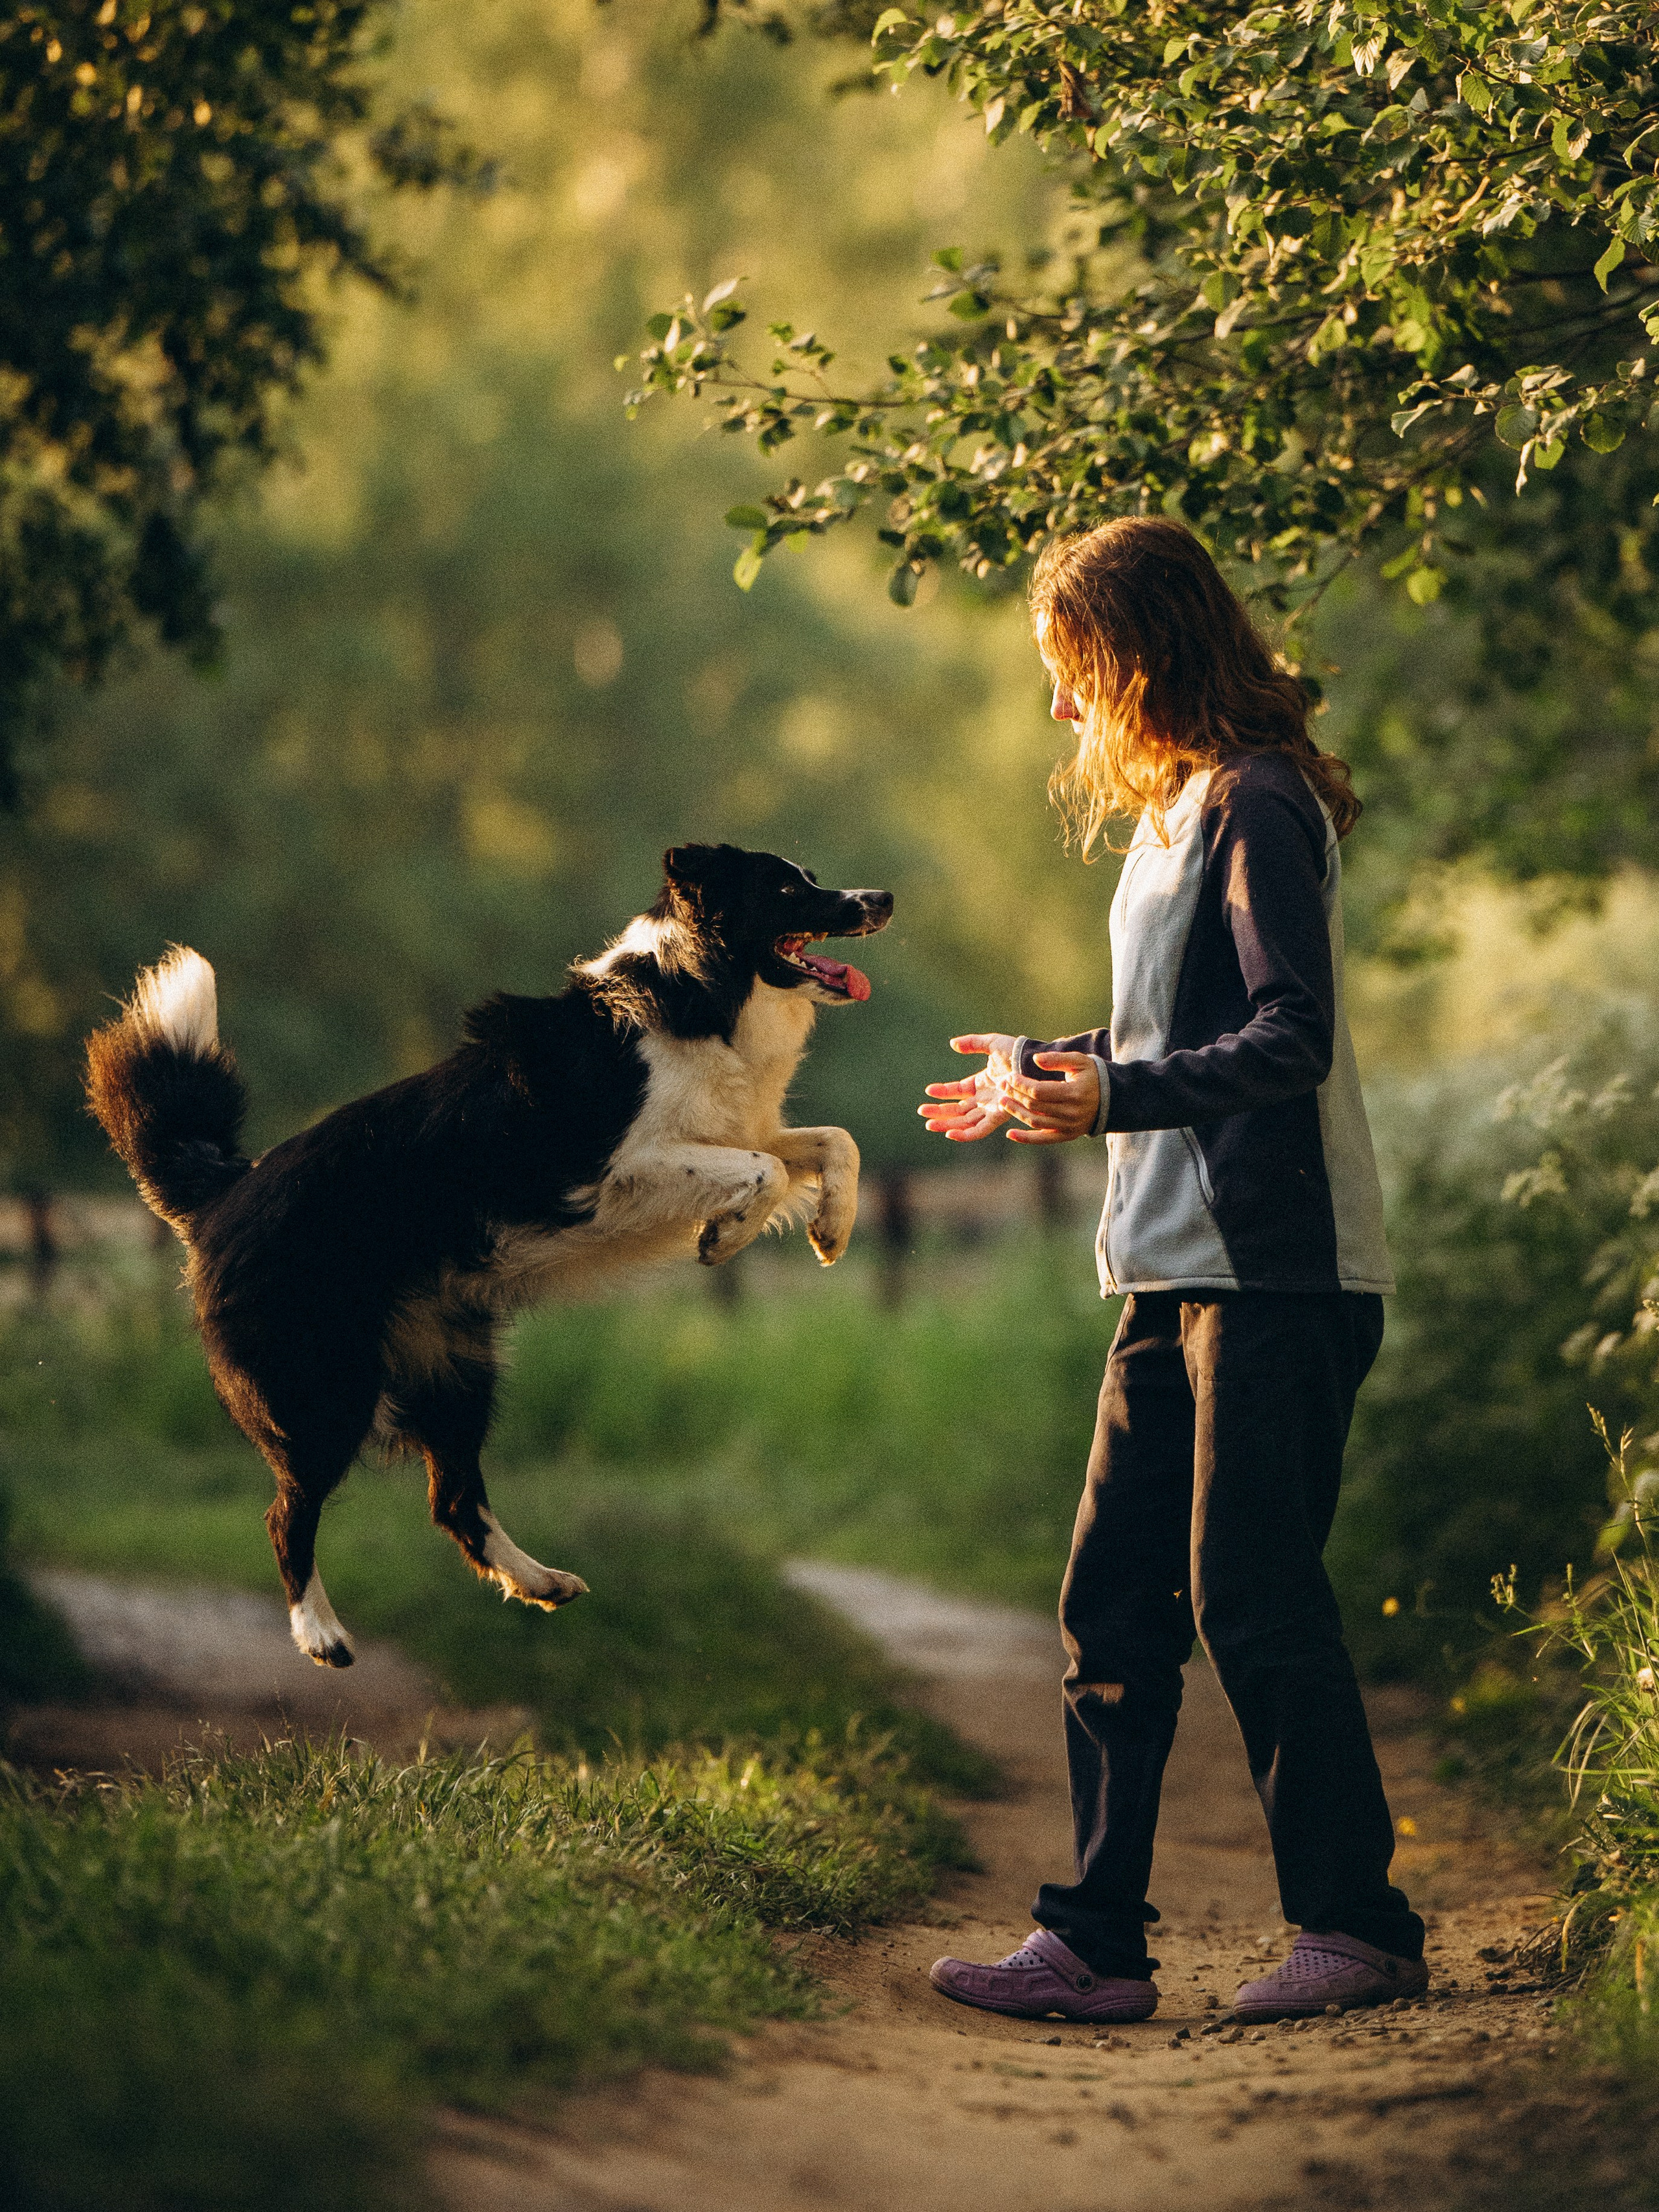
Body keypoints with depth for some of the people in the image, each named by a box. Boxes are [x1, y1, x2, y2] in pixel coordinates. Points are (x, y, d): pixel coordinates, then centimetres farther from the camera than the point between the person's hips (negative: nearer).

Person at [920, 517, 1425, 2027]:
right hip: (1178, 1276, 10)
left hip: (1275, 1270, -10)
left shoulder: (1259, 806, -11)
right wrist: (1046, 1076, 36)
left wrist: (1119, 1094, -31)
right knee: (1112, 1607, 6)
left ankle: (1357, 1920, 4)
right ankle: (1095, 1942, 9)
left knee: (1253, 1601, -7)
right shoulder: (1177, 811, 19)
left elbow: (1290, 1038, -21)